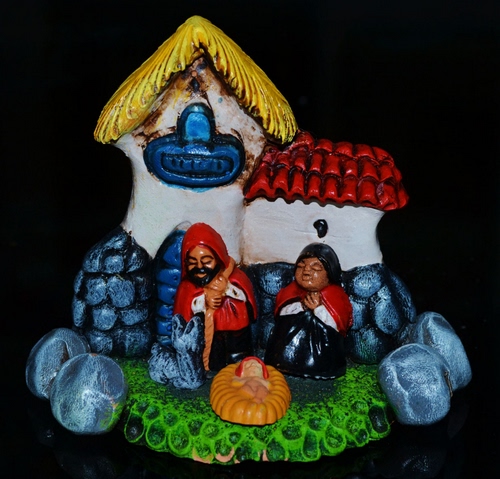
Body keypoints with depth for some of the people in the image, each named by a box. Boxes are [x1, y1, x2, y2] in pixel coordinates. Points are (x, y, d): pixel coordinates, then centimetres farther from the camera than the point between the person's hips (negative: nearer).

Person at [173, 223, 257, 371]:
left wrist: (228, 290, -14)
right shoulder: (186, 288, 0)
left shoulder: (236, 279, -1)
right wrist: (204, 305, -16)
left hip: (235, 342, 0)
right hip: (202, 346, 0)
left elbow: (248, 316, -7)